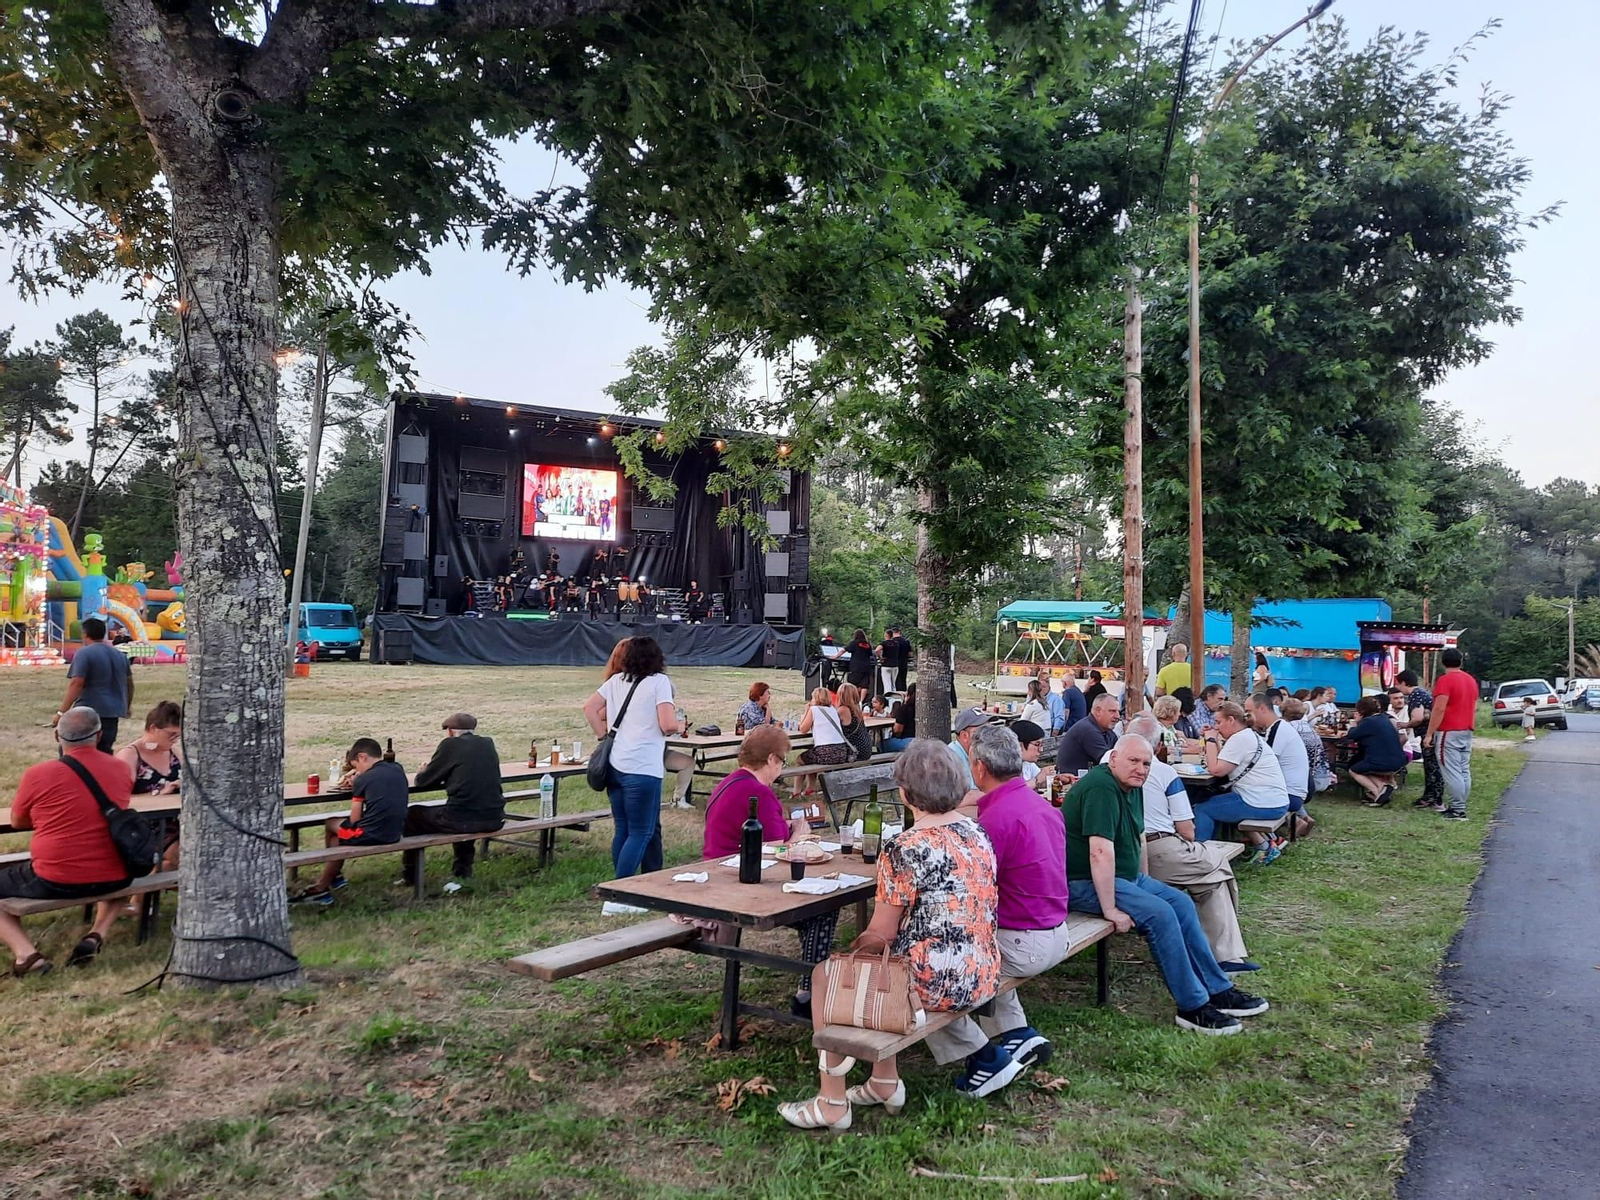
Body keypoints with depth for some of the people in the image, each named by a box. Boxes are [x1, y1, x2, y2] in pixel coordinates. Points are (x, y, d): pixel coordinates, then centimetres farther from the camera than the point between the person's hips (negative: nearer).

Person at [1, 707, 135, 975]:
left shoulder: (38, 774, -9)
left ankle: (26, 953, -1)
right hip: (112, 879, 4)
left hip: (55, 881, -4)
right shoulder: (122, 769, 1)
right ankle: (96, 936, 14)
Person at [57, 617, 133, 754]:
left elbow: (76, 684, -16)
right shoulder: (120, 655, 14)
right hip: (112, 712, 7)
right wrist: (128, 706, 36)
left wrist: (62, 711, -15)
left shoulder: (84, 653, -7)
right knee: (104, 751, 10)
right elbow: (129, 683, 22)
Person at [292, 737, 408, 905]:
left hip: (370, 835, -7)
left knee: (331, 824, 19)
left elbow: (354, 820, -5)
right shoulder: (398, 770, 6)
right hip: (395, 833, 7)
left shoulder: (363, 779, -8)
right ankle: (323, 886, 31)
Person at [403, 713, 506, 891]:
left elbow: (422, 781, 7)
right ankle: (462, 874, 38)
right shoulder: (488, 744, 12)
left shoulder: (450, 745, -3)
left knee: (412, 815, 19)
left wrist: (423, 772, 27)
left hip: (462, 820, -5)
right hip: (494, 819, 6)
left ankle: (412, 878, 31)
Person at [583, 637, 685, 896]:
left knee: (622, 829, 15)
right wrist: (681, 726, 6)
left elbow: (589, 707, 15)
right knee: (641, 833, 0)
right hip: (642, 769, -7)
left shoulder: (616, 680, 12)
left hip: (615, 765, 7)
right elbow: (667, 725, -14)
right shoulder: (659, 681, -6)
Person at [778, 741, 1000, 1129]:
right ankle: (886, 1083, 34)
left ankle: (831, 1104, 20)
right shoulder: (977, 831, 2)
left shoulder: (903, 850, -20)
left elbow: (881, 934, -13)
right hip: (984, 974, 8)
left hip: (935, 982, -8)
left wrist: (856, 944, 9)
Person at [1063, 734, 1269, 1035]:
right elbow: (1100, 852, -32)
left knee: (1182, 904, 4)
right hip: (1085, 882, -11)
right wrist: (1110, 910, -32)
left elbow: (1137, 838, 19)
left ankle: (1218, 991, 13)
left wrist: (1146, 884, 14)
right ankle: (1193, 1007, -11)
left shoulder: (1132, 786, 7)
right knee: (1159, 913, -22)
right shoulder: (1102, 787, -25)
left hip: (1125, 876, 11)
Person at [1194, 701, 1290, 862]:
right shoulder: (1250, 736, 16)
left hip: (1263, 805, -10)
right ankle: (1264, 845, 23)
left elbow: (1216, 770, -19)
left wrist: (1210, 740, -9)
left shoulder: (1239, 738, -15)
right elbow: (1225, 764, 15)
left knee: (1201, 809, -3)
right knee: (1213, 801, 27)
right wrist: (1216, 742, 5)